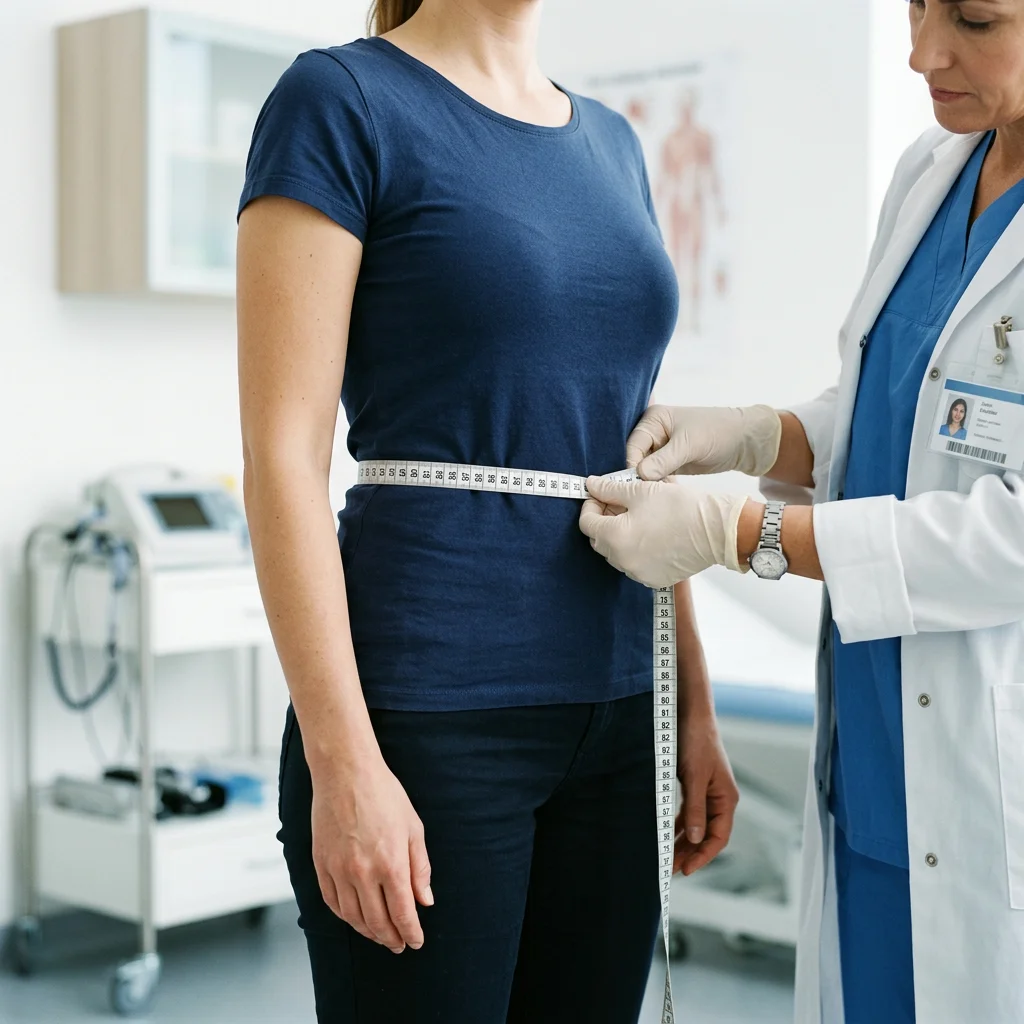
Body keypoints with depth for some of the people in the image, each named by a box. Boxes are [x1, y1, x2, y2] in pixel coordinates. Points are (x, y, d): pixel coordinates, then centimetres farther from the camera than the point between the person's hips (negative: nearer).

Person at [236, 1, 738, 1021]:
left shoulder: (612, 143, 14)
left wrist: (696, 707, 12)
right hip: (427, 718, -6)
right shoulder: (340, 98, -7)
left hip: (614, 714, 7)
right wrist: (342, 762, -17)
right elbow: (283, 455, -13)